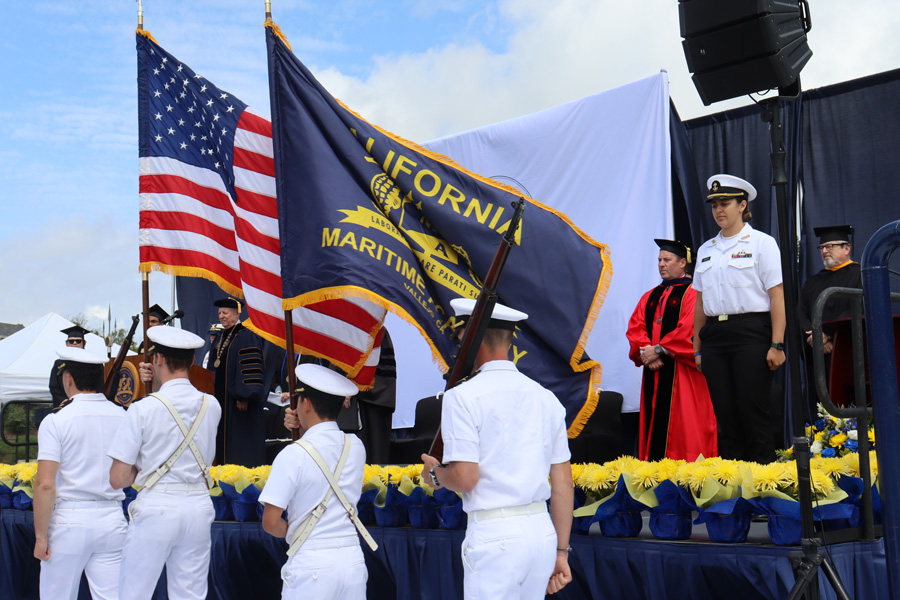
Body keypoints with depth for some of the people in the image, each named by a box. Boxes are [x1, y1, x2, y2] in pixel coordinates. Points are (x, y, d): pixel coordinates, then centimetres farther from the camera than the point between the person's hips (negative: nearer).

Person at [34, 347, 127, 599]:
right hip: (112, 520, 3)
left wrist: (40, 536, -8)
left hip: (69, 520, -3)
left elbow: (45, 485, -13)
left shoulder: (55, 421, -9)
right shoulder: (123, 417, 4)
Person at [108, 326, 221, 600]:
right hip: (199, 508, 4)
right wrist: (156, 384, 15)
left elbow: (118, 479, -8)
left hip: (155, 508, -4)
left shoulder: (143, 409, -10)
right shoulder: (212, 406, 2)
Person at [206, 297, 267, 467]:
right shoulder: (220, 338, 15)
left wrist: (243, 396, -23)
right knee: (223, 439, 9)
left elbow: (250, 369, -18)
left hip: (236, 400, -8)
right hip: (220, 398, 8)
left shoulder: (247, 337, -11)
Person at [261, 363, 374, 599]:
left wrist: (292, 533, 9)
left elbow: (271, 522, -11)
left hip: (310, 564, -5)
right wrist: (303, 429, 16)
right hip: (353, 560, 5)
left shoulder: (293, 454, -11)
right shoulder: (356, 447, 4)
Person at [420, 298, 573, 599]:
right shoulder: (546, 397, 9)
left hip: (494, 535, -6)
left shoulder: (463, 396, -8)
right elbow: (563, 481, 10)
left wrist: (434, 473, 8)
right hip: (542, 530, 6)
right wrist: (561, 552, 16)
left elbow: (465, 478, -14)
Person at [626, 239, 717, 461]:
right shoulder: (650, 297, 19)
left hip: (681, 369, -6)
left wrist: (659, 349, -14)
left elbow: (689, 329, -14)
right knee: (654, 423, 6)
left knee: (683, 422, -7)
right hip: (654, 369, 7)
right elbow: (635, 328, 10)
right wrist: (645, 353, -8)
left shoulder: (692, 293, -2)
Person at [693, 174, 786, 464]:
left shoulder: (762, 243, 2)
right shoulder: (706, 250, 17)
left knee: (752, 411, -7)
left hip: (751, 334, -5)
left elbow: (778, 296, -5)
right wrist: (697, 349, 12)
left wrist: (777, 345, -13)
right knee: (724, 412, 4)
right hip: (714, 338, 5)